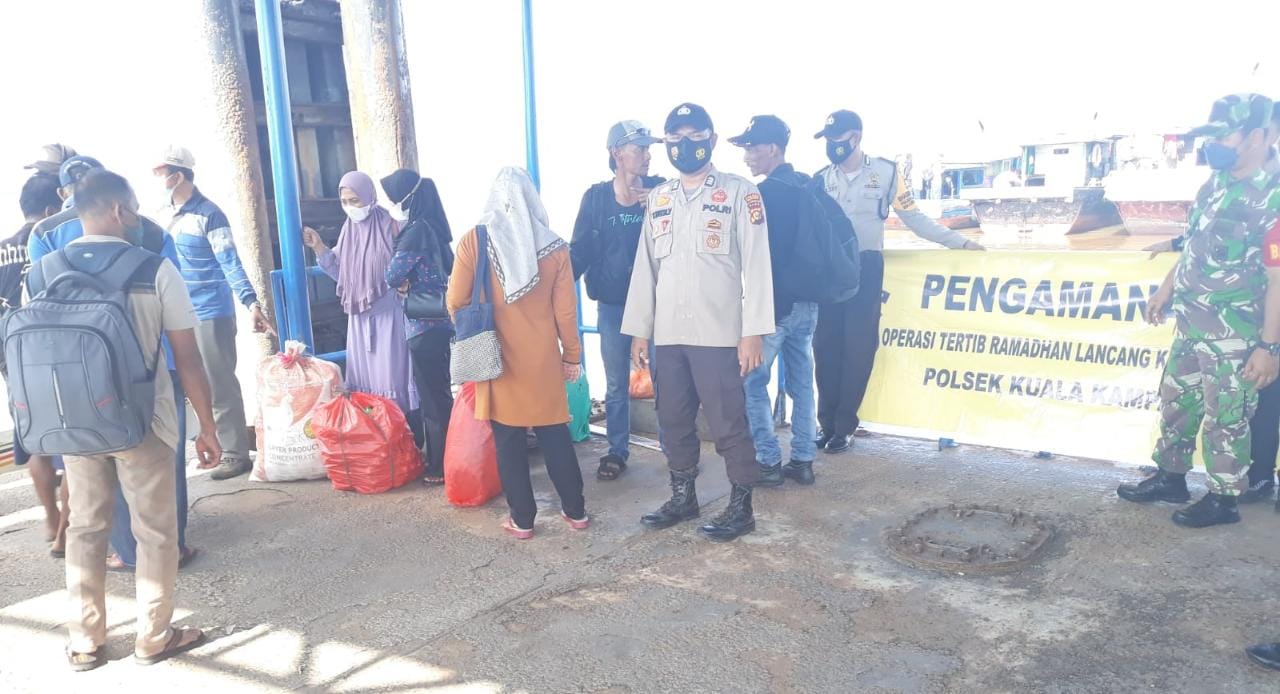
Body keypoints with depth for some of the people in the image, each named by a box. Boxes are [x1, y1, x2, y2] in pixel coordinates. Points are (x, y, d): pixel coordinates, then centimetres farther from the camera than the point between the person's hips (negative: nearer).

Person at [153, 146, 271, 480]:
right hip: (182, 314, 8)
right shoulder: (169, 215, 11)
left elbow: (230, 262, -19)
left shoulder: (208, 214, -13)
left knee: (220, 386, -4)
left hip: (211, 313, -8)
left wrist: (251, 303, -29)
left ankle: (235, 454, 4)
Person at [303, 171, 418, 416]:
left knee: (392, 375, -4)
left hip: (388, 314, -6)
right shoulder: (349, 230, 9)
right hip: (359, 317, 6)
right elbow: (341, 273, 13)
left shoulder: (389, 226, -7)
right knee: (364, 377, 9)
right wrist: (319, 247, 4)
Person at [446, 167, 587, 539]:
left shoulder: (473, 240, -7)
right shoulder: (554, 246, -2)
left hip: (497, 357, -2)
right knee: (555, 435, 13)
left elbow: (456, 302, -5)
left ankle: (522, 519, 16)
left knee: (508, 441, 9)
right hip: (543, 358, 2)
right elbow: (565, 309, -1)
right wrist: (572, 355, 10)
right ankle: (575, 511, 22)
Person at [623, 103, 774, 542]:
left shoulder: (739, 192, 0)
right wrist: (639, 330, 10)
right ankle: (683, 497, 28)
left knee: (728, 422, 0)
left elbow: (756, 264, -5)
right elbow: (645, 266, 14)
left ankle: (741, 507, 14)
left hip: (719, 333, -5)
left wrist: (754, 331, -12)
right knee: (673, 420, 12)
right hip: (668, 334, 5)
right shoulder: (658, 199, 15)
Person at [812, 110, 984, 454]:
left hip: (866, 269, -2)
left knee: (859, 348, -2)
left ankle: (844, 426, 8)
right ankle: (827, 423, 12)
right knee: (826, 347, 2)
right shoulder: (821, 178, 8)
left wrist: (959, 241, 0)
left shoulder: (886, 172, 0)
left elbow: (913, 216, 3)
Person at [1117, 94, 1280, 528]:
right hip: (1190, 327, 8)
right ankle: (1170, 479, 33)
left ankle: (1222, 499, 20)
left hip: (1234, 337, -8)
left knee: (1224, 421, 5)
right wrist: (1166, 290, 22)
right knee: (1176, 403, 18)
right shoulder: (1216, 183, 6)